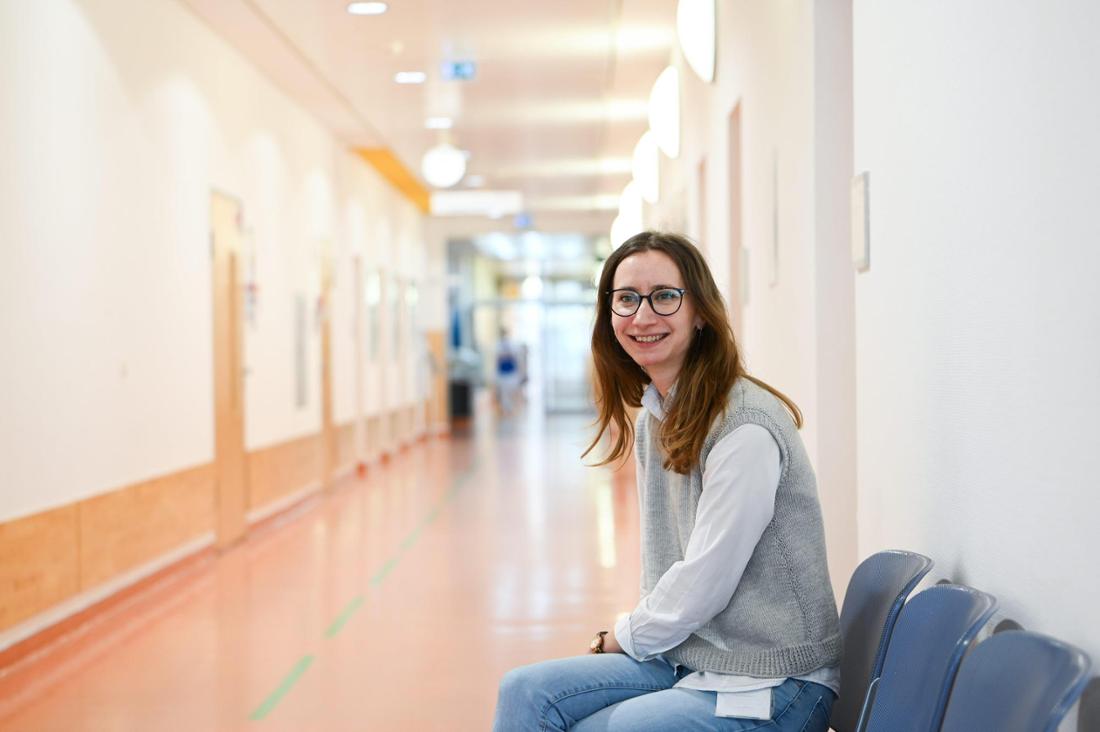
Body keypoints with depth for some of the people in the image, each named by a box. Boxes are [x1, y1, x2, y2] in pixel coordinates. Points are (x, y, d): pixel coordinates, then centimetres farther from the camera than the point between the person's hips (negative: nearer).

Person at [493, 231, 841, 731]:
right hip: (684, 656, 8)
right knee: (525, 692, -6)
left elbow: (701, 586, -19)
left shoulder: (744, 430, -21)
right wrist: (635, 631, -1)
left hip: (767, 688, -8)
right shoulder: (652, 419, 7)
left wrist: (619, 638, -3)